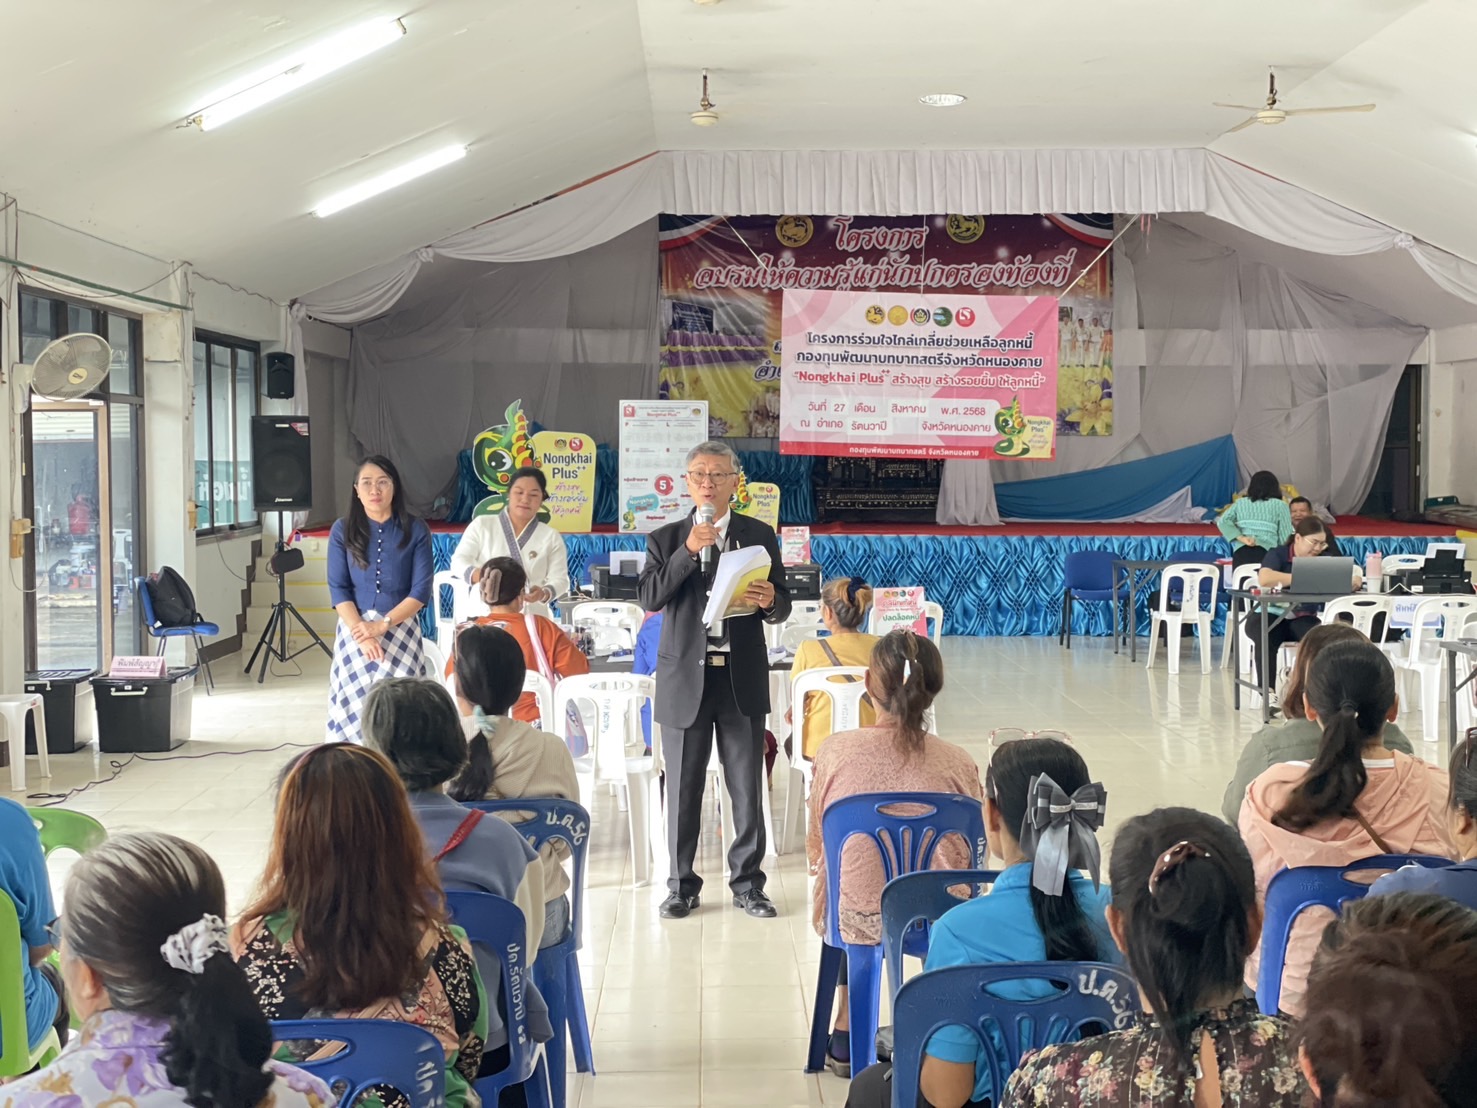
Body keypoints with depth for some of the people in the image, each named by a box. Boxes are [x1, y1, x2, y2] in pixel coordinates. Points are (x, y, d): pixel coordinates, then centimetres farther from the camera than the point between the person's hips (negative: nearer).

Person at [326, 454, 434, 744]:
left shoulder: (415, 530, 0)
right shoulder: (342, 531, 3)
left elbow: (421, 590, -4)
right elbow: (338, 589, -1)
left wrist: (382, 624, -16)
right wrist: (362, 633, -15)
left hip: (401, 628, -1)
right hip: (355, 630, 1)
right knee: (355, 703, -6)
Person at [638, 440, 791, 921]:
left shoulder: (760, 535, 7)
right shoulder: (666, 540, 6)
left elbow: (782, 607, 6)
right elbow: (650, 599, -8)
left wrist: (769, 601, -18)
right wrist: (689, 551, -17)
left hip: (742, 678, 0)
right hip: (685, 679, 0)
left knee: (747, 788, 5)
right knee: (683, 790, 6)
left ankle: (747, 884, 17)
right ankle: (682, 886, 18)